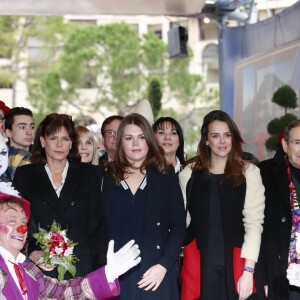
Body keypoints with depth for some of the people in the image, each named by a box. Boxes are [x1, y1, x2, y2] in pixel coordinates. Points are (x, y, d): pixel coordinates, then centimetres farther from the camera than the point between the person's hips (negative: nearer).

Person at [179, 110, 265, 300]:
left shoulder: (249, 173, -2)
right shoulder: (189, 174, 7)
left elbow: (254, 223, -6)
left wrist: (248, 271, -12)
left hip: (235, 263, -1)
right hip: (199, 264, 2)